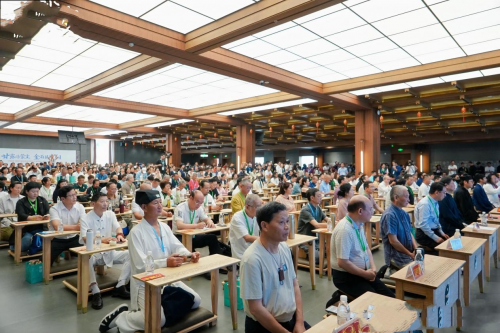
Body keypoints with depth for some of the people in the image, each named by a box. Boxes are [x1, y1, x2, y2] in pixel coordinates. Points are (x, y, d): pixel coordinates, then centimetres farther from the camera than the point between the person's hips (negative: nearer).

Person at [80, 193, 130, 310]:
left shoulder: (110, 214, 3)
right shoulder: (86, 219, -10)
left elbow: (118, 227, -6)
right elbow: (86, 238, -22)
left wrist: (120, 235, -31)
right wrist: (102, 240, -39)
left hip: (109, 252, 4)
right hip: (93, 253, -4)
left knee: (129, 255, -18)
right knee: (86, 260, -38)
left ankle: (120, 287, -15)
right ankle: (96, 292, -31)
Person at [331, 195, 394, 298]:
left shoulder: (358, 225, 5)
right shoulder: (344, 230, -25)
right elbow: (342, 262, -27)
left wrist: (373, 267, -2)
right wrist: (365, 274, -16)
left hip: (362, 272, 9)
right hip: (345, 276, -9)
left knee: (389, 297, 3)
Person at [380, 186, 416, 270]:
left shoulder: (404, 214, 11)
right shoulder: (389, 215, -17)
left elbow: (409, 233, 16)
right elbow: (393, 241, -19)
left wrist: (416, 249, -1)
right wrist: (410, 254, -10)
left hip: (410, 253, 8)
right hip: (397, 258, -8)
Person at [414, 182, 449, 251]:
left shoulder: (435, 203, 7)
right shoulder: (425, 204, -21)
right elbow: (423, 225, -24)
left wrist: (442, 233, 7)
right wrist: (436, 238, -20)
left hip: (434, 231, 9)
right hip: (424, 234, -8)